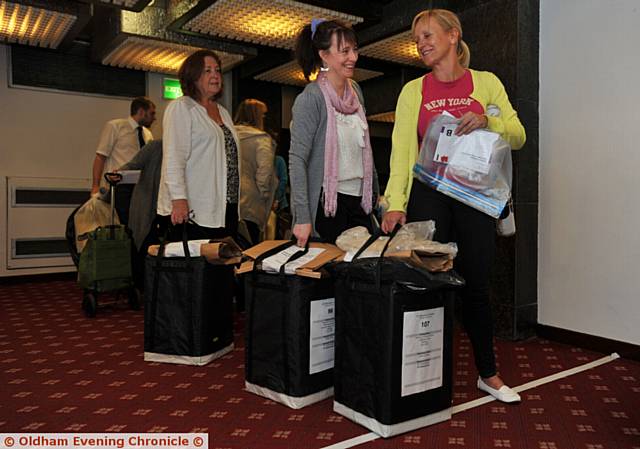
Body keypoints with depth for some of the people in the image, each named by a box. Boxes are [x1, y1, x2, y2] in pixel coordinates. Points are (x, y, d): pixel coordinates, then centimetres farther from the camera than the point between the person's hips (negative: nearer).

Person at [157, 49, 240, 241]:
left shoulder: (223, 111, 21)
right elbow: (173, 158, -13)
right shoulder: (181, 108, -3)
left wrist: (234, 201, 18)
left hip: (227, 208, 7)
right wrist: (178, 199, -22)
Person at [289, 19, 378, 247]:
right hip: (327, 202, -6)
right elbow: (297, 159, -16)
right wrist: (302, 218, -21)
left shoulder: (355, 90, 8)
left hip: (360, 199, 6)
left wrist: (375, 194, 17)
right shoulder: (311, 98, -11)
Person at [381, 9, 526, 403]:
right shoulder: (413, 91, 6)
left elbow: (518, 137, 6)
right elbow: (401, 148, -2)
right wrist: (396, 203, -12)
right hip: (428, 193, 0)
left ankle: (488, 373, 24)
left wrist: (487, 120, -15)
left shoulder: (486, 82, 6)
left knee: (476, 285, 7)